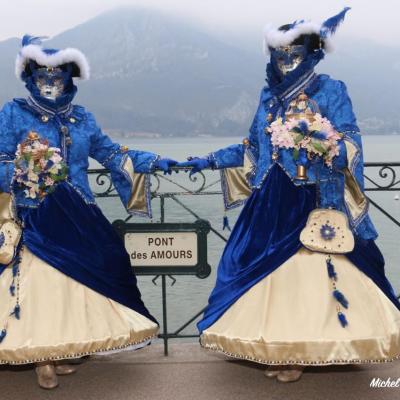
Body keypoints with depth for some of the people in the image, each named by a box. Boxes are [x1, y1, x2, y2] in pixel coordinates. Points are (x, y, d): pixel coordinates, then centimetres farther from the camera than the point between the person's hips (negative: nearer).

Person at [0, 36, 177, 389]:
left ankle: (60, 353, 21)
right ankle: (43, 360, 10)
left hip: (76, 220, 4)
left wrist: (152, 161, 1)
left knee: (73, 282, 6)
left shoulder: (81, 118, 10)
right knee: (38, 284, -3)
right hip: (34, 222, -4)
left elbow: (112, 154, 11)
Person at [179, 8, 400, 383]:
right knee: (271, 270, 4)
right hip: (273, 201, 5)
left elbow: (351, 147, -9)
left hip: (315, 201, -5)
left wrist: (321, 135, -28)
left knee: (310, 272, -5)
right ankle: (277, 349, 15)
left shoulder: (331, 91, -2)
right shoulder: (270, 96, 12)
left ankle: (299, 354, 5)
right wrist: (210, 160, 14)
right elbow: (253, 150, 18)